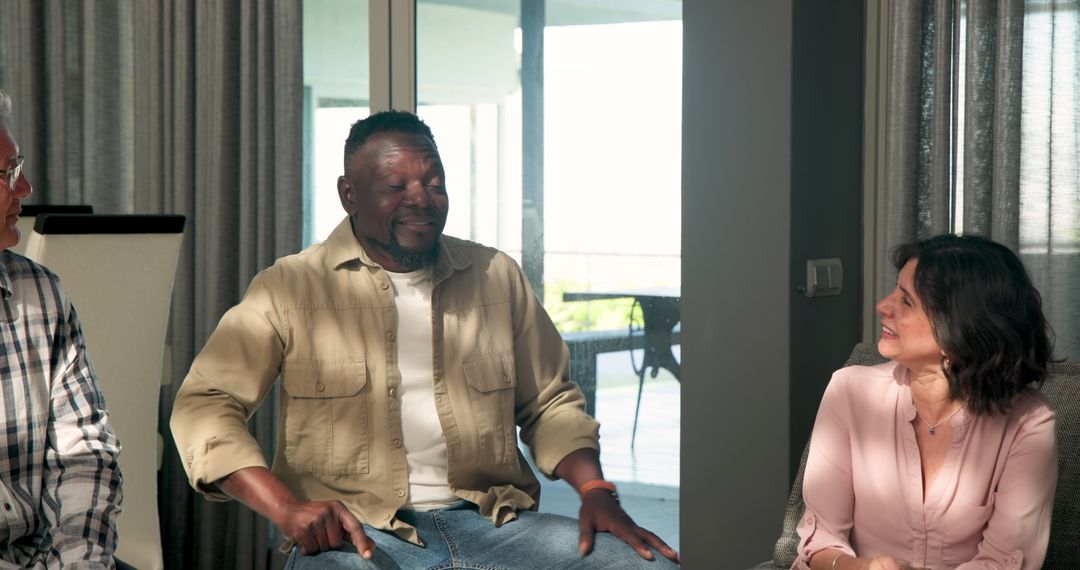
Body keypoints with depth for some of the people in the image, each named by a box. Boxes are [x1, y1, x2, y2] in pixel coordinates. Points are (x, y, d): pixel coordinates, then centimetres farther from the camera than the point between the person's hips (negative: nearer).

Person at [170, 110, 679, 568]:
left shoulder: (497, 276, 16)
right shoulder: (290, 288, 4)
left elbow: (550, 404, 23)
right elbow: (203, 405, -2)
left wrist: (595, 489, 4)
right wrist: (287, 507, -17)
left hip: (492, 522, 5)